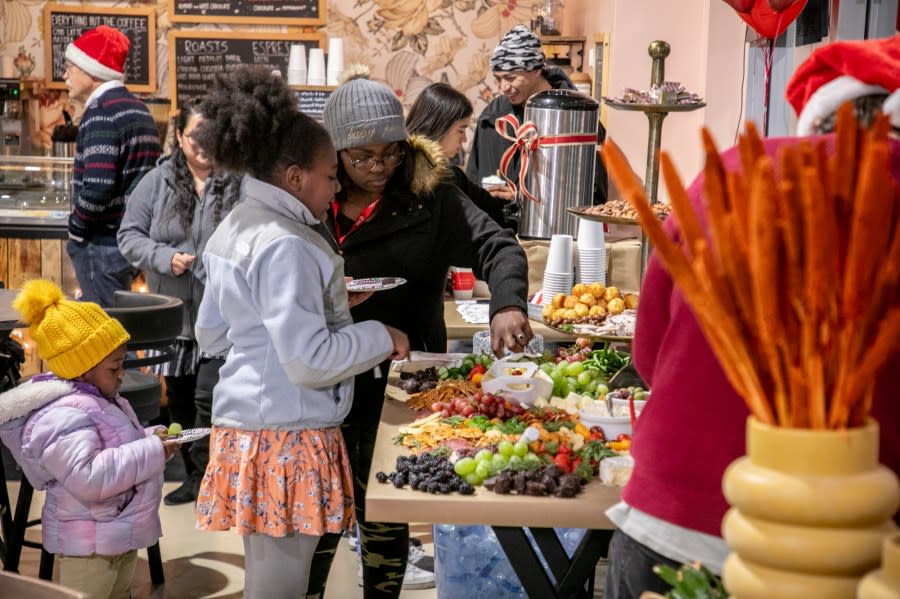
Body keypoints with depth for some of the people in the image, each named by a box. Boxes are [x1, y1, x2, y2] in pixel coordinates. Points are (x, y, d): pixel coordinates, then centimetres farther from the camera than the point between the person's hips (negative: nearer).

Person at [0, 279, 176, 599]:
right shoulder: (64, 416, -26)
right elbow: (89, 478, -36)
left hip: (121, 532, 11)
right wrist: (151, 452, -30)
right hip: (90, 542, -11)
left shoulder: (96, 399, 10)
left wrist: (151, 438, 5)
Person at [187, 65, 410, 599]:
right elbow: (309, 360, -23)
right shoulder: (284, 245, -19)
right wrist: (380, 337, -8)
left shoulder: (235, 229, 11)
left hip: (245, 427, 10)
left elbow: (211, 335, 19)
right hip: (287, 437, -10)